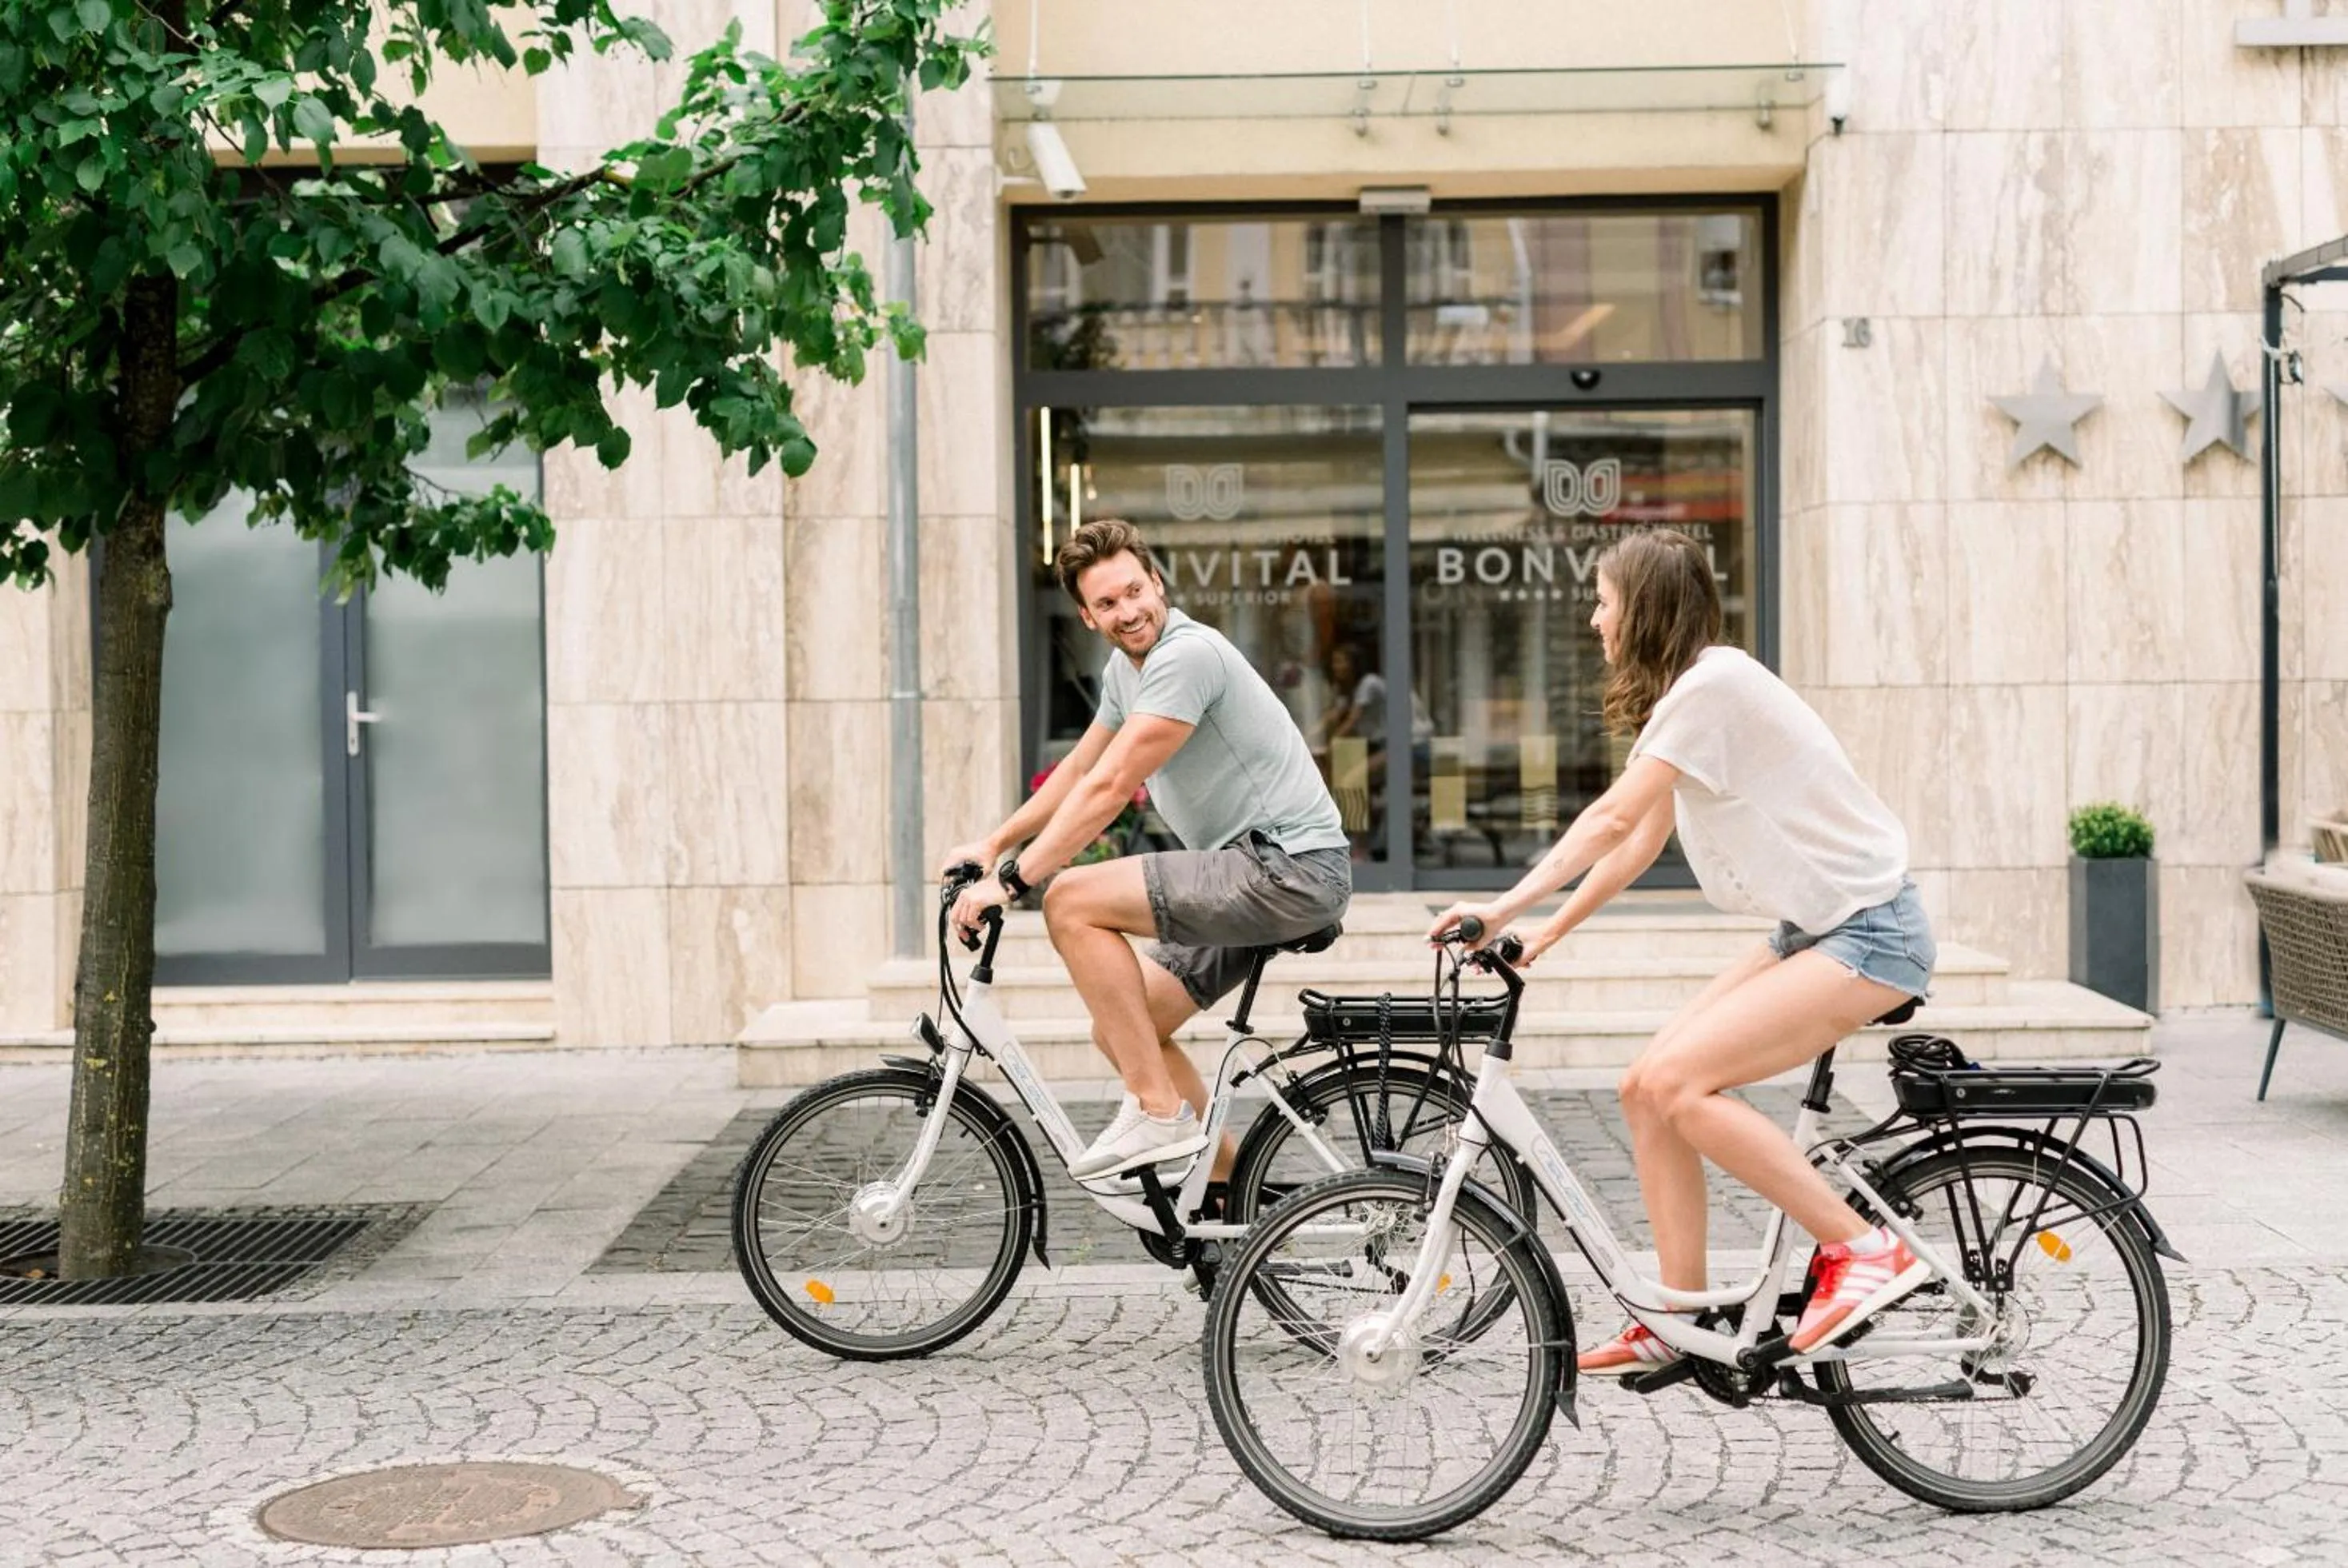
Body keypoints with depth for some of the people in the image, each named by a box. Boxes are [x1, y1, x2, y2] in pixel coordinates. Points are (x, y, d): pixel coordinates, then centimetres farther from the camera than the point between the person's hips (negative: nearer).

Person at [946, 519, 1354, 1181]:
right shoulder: (1126, 668, 14)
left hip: (1292, 867, -10)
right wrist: (993, 844, 26)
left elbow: (1109, 787, -21)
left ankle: (1159, 1114, -15)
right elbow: (1078, 771, 28)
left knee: (1072, 901, -18)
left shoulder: (1186, 654, -17)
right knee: (1120, 1031, 12)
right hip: (1259, 875, 10)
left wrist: (1010, 880, -19)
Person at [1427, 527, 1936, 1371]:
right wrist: (1546, 933, 12)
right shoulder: (1685, 692, 13)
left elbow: (1613, 818, -20)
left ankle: (1862, 1249, -15)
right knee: (1646, 1089, 1)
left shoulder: (1714, 682, -17)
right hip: (1810, 931, 10)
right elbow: (1642, 840, 15)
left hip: (1869, 931, -10)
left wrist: (1506, 906, -19)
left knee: (1677, 1081, -22)